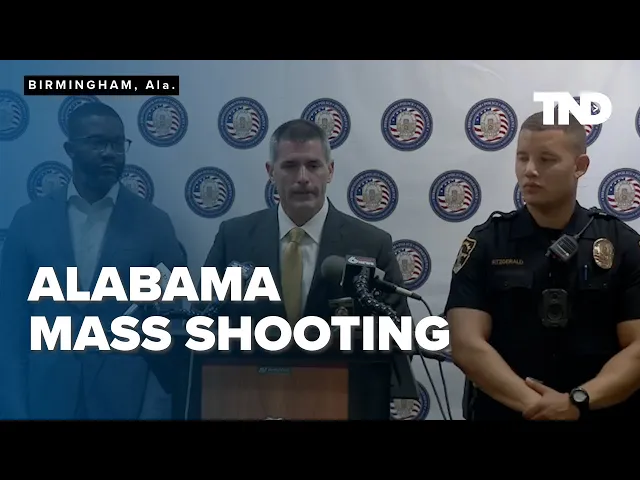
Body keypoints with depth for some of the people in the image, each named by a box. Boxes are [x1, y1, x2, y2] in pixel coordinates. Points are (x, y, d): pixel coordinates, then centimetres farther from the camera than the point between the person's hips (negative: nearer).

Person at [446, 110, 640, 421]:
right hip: (504, 413, 0)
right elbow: (467, 345, -13)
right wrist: (533, 404, -23)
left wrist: (578, 401, -22)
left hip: (600, 413, 1)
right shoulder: (485, 243, -5)